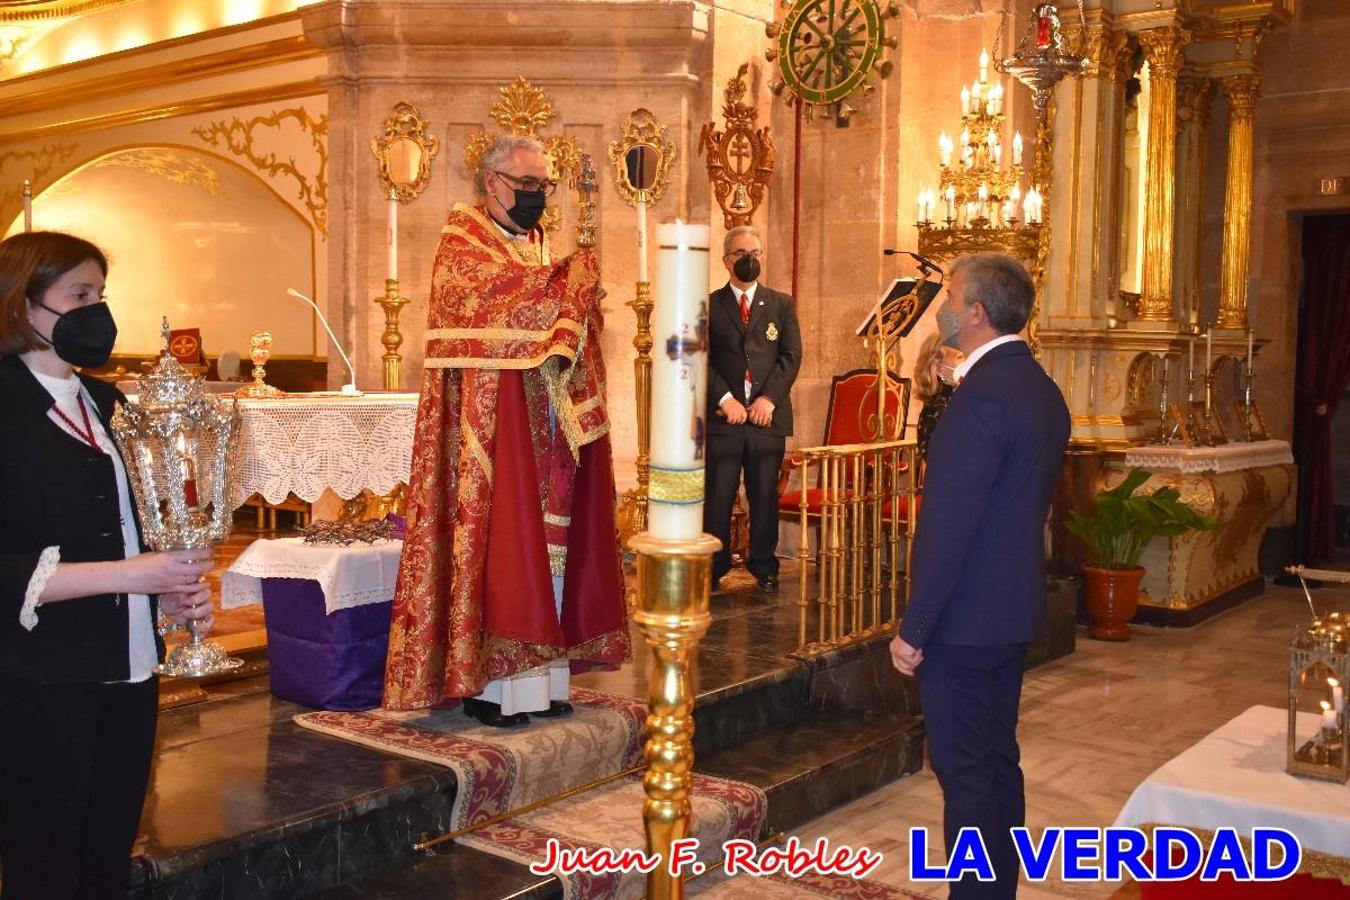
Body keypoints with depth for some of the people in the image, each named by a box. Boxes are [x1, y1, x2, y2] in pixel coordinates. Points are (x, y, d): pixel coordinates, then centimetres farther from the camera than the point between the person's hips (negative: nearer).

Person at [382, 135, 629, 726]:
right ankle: (484, 683, 2)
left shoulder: (541, 249, 19)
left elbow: (568, 323, 11)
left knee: (544, 544, 6)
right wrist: (575, 277, -10)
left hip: (543, 423, 7)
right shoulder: (462, 241, -2)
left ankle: (535, 677, 12)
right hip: (491, 423, -7)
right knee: (494, 543, -6)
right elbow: (509, 298, -20)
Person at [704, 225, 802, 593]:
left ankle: (764, 567, 18)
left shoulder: (782, 304, 12)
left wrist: (768, 398, -9)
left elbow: (792, 356, 4)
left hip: (767, 415, 1)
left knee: (765, 495, 6)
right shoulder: (709, 306, 7)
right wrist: (724, 398, -12)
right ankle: (714, 568, 11)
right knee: (717, 496, 1)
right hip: (722, 415, -1)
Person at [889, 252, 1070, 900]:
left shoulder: (983, 394, -21)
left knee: (964, 772, 1)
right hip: (1014, 612, 10)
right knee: (998, 761, 18)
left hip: (964, 620, -10)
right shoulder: (1042, 389, 9)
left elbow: (950, 523, -23)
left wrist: (914, 629, -17)